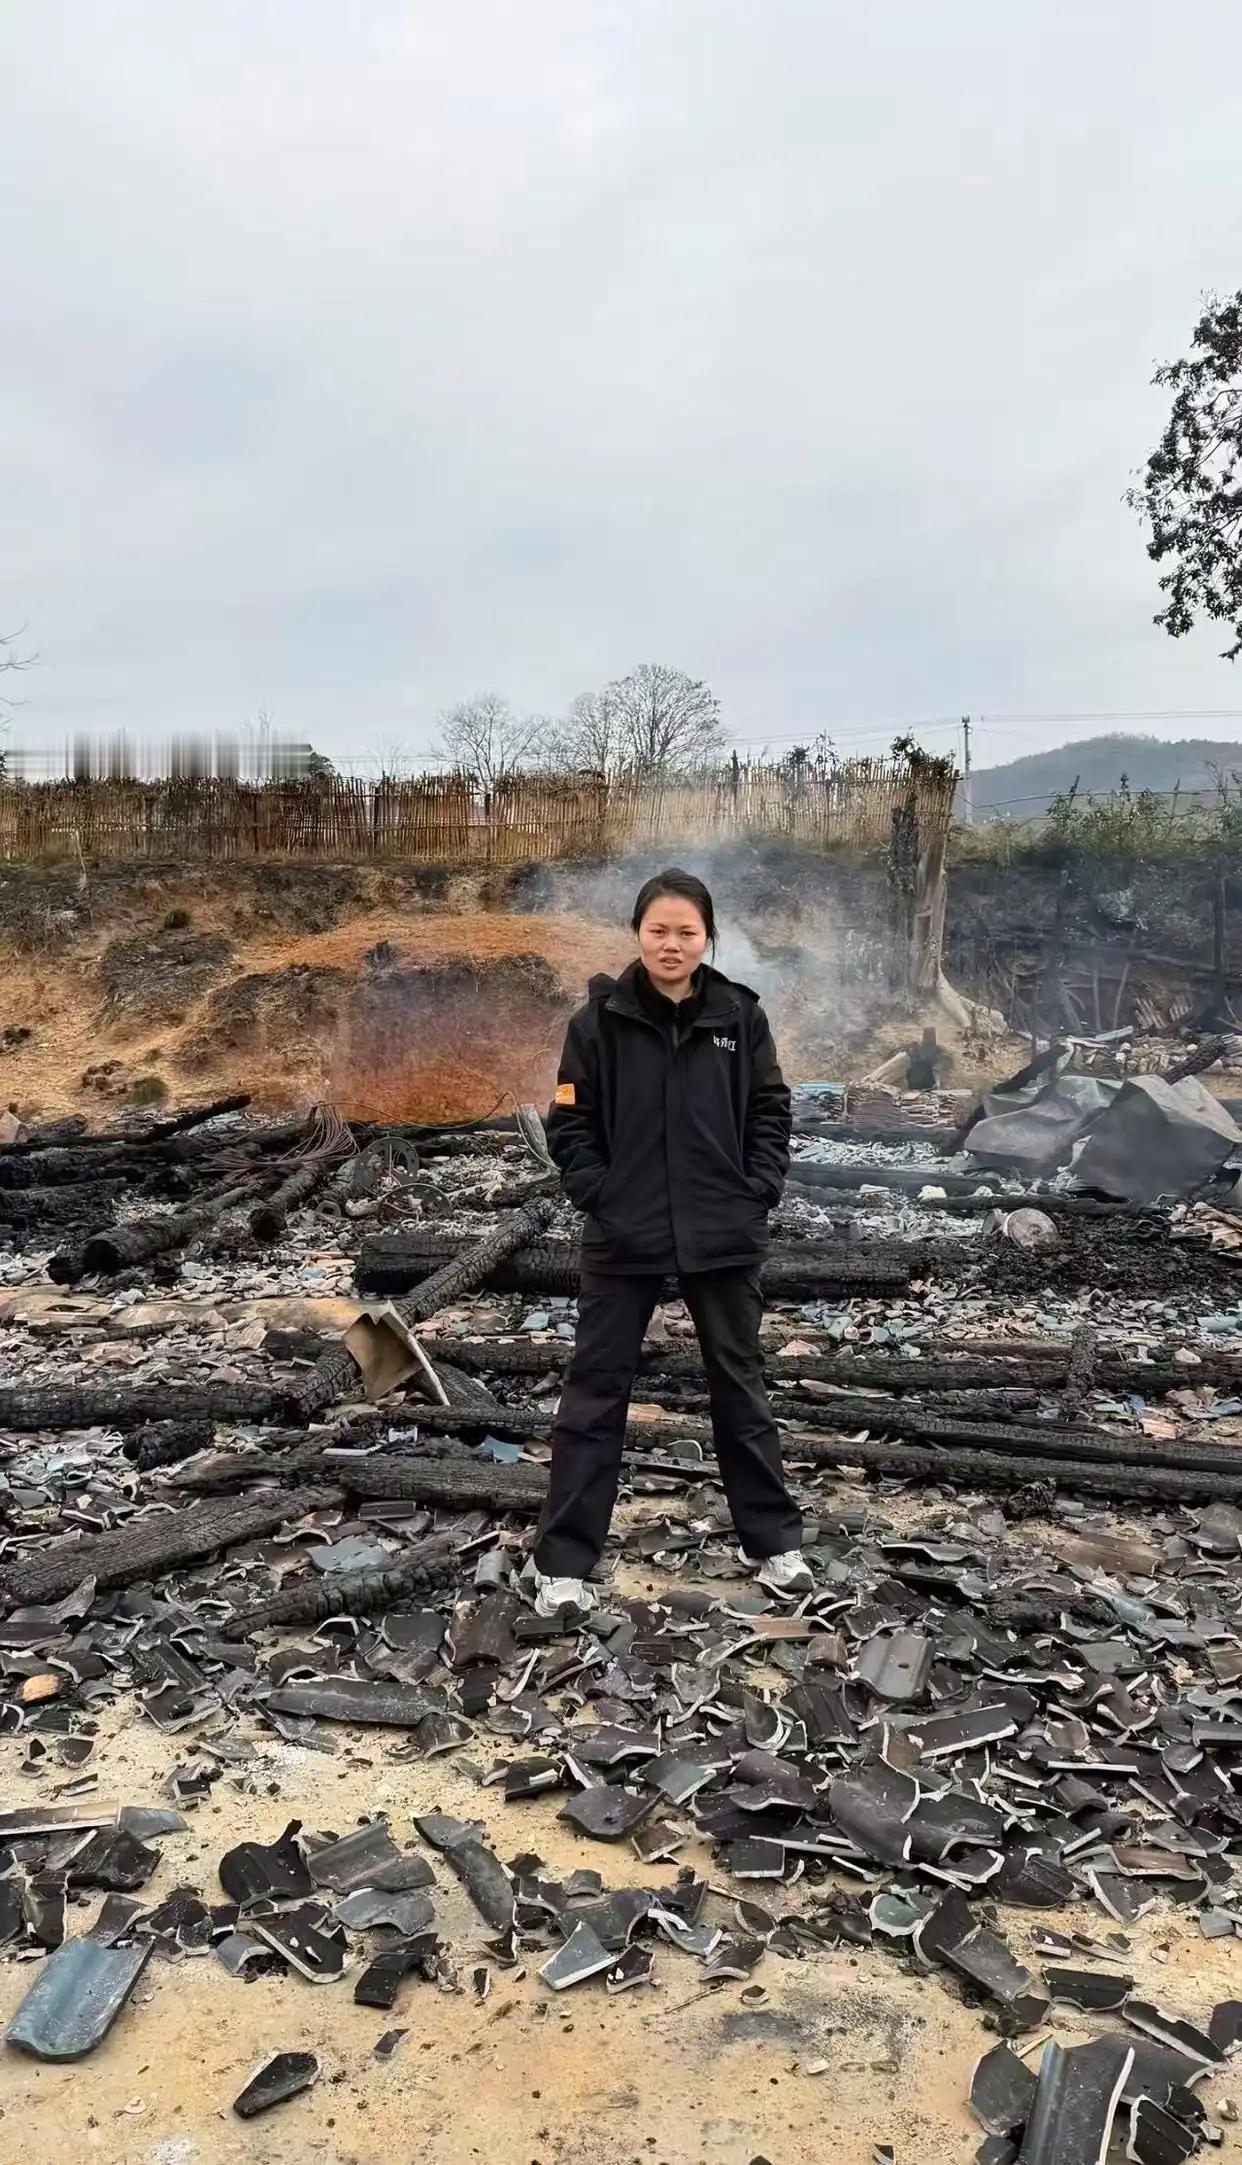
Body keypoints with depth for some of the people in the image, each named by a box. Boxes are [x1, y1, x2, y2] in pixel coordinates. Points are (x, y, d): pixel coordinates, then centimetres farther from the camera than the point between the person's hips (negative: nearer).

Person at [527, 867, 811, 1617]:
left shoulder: (739, 1014, -1)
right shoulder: (601, 1017, -6)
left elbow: (771, 1110, 5)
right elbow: (571, 1123, -3)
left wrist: (758, 1191, -5)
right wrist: (600, 1196, -11)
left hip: (724, 1235, 2)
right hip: (625, 1237, -1)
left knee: (740, 1383, 15)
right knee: (596, 1390, 5)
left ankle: (775, 1541, 30)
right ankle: (563, 1563, 16)